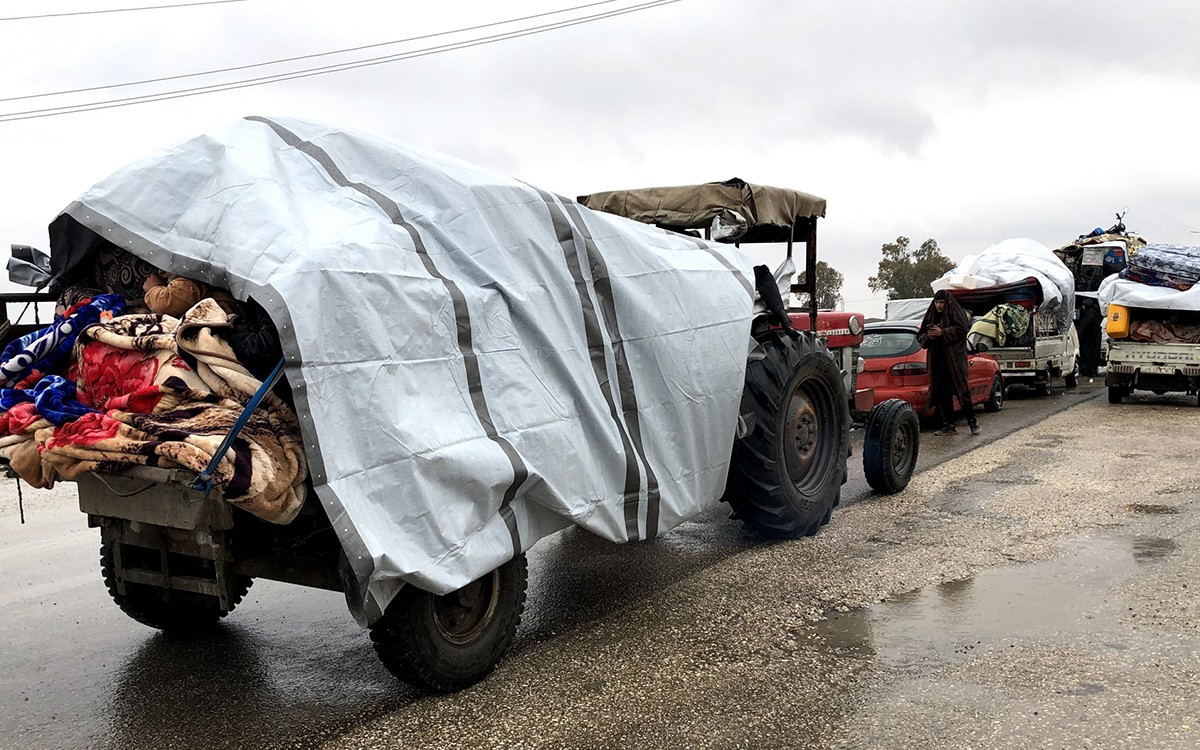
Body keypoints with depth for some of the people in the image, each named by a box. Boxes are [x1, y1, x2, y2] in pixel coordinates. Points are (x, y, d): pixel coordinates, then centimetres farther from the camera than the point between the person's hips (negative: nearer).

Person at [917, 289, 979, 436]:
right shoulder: (931, 315, 18)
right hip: (937, 359, 6)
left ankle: (973, 422, -1)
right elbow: (920, 336, 17)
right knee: (942, 392, 4)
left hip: (954, 359, -6)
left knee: (961, 389, -9)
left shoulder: (955, 313, 1)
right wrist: (928, 336, -5)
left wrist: (942, 332, -17)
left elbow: (962, 329, -12)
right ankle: (949, 426, 8)